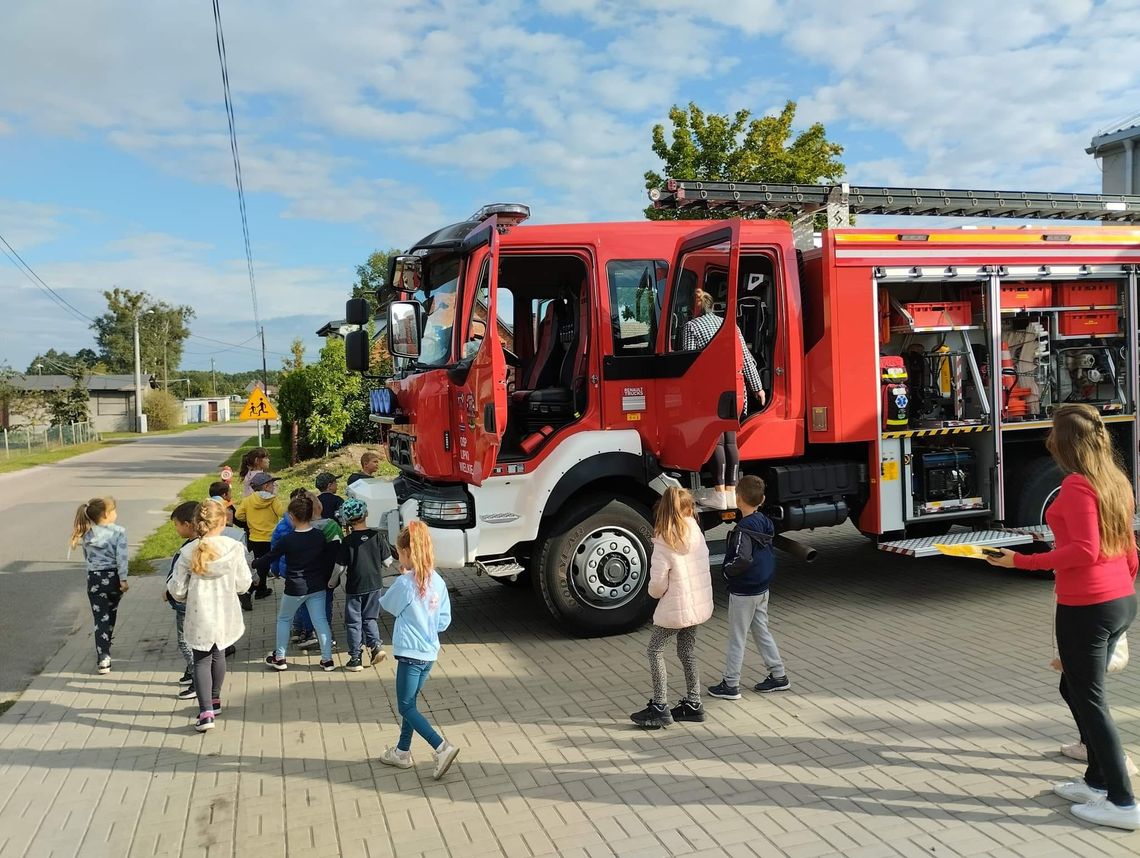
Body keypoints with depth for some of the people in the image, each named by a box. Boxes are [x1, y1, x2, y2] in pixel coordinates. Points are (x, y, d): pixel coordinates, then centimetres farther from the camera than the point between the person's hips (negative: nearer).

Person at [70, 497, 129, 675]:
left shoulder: (86, 534, 1)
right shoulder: (118, 532, -11)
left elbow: (86, 557, 8)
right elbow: (121, 557, -15)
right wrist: (123, 579, -12)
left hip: (94, 579, 1)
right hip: (113, 576, -1)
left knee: (100, 619, 2)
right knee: (111, 614, 22)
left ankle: (103, 658, -7)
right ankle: (105, 649, 38)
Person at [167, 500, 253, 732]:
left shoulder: (188, 552, -14)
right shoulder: (234, 548, -13)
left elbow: (177, 589, -7)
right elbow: (243, 584, -5)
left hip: (200, 617, -2)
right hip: (226, 615, 2)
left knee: (201, 660, 9)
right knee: (218, 655, 22)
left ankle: (206, 713, -3)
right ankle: (215, 701, 41)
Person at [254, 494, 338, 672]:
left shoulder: (288, 540, -16)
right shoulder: (320, 536, -4)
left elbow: (268, 558, -7)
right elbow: (328, 558, 4)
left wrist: (254, 564, 12)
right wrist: (326, 580, 16)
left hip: (295, 588, -3)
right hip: (318, 587, 3)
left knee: (284, 619, 17)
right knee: (321, 620, 7)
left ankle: (279, 658, 25)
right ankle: (327, 659, 8)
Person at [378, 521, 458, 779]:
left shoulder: (405, 583, -18)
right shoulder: (438, 581, 2)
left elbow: (387, 604, 2)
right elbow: (445, 620, 7)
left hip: (410, 653, -7)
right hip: (430, 653, 8)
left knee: (406, 707, 2)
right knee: (410, 702, 20)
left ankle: (442, 747, -10)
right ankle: (402, 752, 31)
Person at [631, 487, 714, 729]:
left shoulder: (664, 542, -18)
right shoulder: (697, 534, -1)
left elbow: (659, 583, -17)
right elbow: (703, 566, 7)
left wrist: (655, 592, 4)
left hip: (675, 607, -6)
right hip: (699, 604, 6)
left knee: (655, 650, 5)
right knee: (687, 652, 18)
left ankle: (659, 708, 3)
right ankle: (693, 704, 22)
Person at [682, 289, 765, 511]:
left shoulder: (691, 326, 2)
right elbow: (746, 358, 15)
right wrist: (757, 387, 18)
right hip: (736, 387, 5)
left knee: (716, 440, -3)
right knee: (731, 440, 8)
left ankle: (719, 493, -3)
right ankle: (731, 492, 11)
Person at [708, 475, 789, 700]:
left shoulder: (743, 528, -24)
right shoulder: (765, 522, 2)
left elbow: (742, 559, -34)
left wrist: (727, 571, -18)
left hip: (743, 591, -8)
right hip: (763, 588, 8)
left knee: (736, 638, 3)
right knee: (762, 631, 20)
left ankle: (730, 685, 12)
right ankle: (779, 675, 27)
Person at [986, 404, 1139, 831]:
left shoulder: (1076, 485, -18)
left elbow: (1085, 551, -23)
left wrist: (1022, 561, -18)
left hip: (1086, 606, -9)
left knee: (1089, 700, 3)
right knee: (1075, 688, 21)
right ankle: (1098, 781, 30)